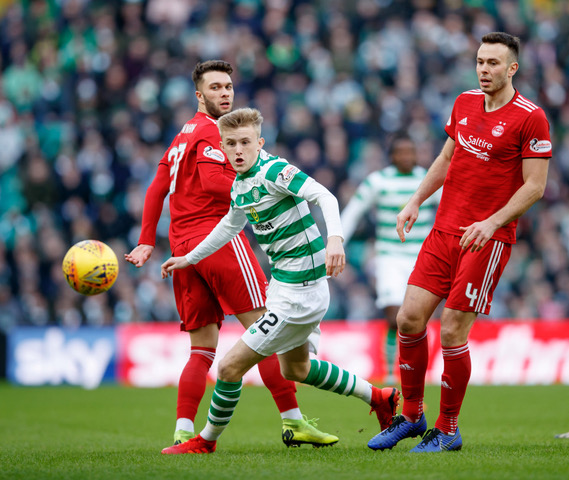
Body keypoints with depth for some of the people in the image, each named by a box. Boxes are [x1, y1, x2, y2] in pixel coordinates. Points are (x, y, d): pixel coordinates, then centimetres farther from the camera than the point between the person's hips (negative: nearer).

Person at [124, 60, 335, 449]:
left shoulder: (183, 136, 24)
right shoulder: (211, 130, -4)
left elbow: (157, 189, 21)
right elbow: (211, 181, -19)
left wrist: (147, 242, 19)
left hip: (183, 247, 9)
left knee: (203, 347, 7)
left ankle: (184, 431, -2)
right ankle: (293, 420, -11)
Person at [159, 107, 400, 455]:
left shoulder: (274, 171, -20)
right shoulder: (239, 185, 7)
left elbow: (324, 196, -31)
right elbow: (231, 224, 27)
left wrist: (335, 238, -49)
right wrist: (190, 258, 35)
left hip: (298, 293, -10)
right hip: (283, 283, 10)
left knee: (231, 365, -7)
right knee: (295, 369, 26)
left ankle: (206, 441, 12)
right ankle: (378, 397, 37)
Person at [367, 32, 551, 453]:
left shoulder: (530, 117, -10)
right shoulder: (464, 103, 10)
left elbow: (535, 185, -11)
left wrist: (492, 223, -20)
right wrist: (415, 203, 14)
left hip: (488, 239, -6)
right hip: (444, 229, 6)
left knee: (453, 332, -8)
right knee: (409, 318, 0)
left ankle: (448, 430, 8)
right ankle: (411, 415, 17)